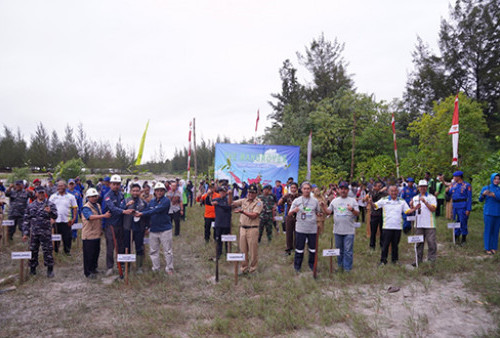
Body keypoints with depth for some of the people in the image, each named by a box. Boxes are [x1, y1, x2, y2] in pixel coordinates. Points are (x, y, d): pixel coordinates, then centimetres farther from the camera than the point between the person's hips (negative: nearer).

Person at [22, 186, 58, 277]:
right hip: (33, 233, 3)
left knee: (47, 251, -2)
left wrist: (50, 212, -35)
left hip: (46, 233, -3)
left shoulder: (50, 204, 1)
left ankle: (50, 270, 7)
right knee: (33, 251, 9)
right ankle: (32, 269, 24)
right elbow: (26, 220, 12)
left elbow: (55, 216, -13)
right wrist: (25, 233, 6)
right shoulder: (31, 206, 10)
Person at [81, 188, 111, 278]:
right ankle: (88, 272, 10)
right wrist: (104, 215, -43)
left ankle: (94, 268, 33)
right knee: (88, 254, 0)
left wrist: (101, 229, 24)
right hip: (88, 235, -8)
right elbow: (90, 217, -35)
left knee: (96, 252, 17)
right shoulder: (86, 208, -16)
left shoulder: (98, 205, 12)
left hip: (97, 234, 8)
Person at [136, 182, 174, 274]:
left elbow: (156, 210, -24)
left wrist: (142, 213, -26)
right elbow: (147, 211, 8)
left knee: (168, 251, 2)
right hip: (153, 229, 6)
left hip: (165, 229, -6)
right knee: (153, 251, 11)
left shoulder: (166, 201, -12)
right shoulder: (152, 201, 11)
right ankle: (155, 268, 24)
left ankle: (169, 268, 14)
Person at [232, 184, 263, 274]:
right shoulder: (243, 201, 11)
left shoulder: (258, 203, -5)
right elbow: (232, 204, 14)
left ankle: (253, 267, 16)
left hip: (253, 229, -5)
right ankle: (244, 267, 22)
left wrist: (242, 211, -23)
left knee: (253, 250, 1)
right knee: (243, 249, 10)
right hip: (243, 228, 5)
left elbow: (254, 216, -16)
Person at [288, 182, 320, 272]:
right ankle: (297, 266, 21)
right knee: (299, 248, 5)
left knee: (313, 248, 10)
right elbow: (290, 213, 1)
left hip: (312, 228, 2)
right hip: (300, 228, -2)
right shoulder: (297, 200, 0)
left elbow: (318, 212, 16)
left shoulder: (315, 201, 5)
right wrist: (294, 210, -19)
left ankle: (312, 264, 30)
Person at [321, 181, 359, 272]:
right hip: (337, 230, 4)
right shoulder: (335, 201, 10)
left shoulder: (353, 200, 1)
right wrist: (323, 207, -9)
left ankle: (347, 269, 8)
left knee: (348, 251, -1)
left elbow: (357, 213, -6)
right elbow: (328, 212, 8)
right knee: (339, 250, 15)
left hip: (349, 231, -3)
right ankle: (340, 266, 28)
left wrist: (352, 210, -26)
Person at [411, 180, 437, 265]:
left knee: (431, 243, -2)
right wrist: (413, 207, -10)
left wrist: (425, 202, -18)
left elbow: (433, 209, -9)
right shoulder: (415, 198, 13)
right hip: (418, 224, 3)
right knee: (419, 243, 8)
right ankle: (418, 260, 17)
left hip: (429, 224, -3)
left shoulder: (432, 197, 2)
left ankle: (431, 260, 8)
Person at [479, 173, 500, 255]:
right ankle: (487, 248, 9)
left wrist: (493, 195, -29)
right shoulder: (485, 188, -2)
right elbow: (480, 200, -4)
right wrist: (483, 194, -24)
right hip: (488, 212, -3)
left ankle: (493, 247, 18)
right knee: (488, 230, 0)